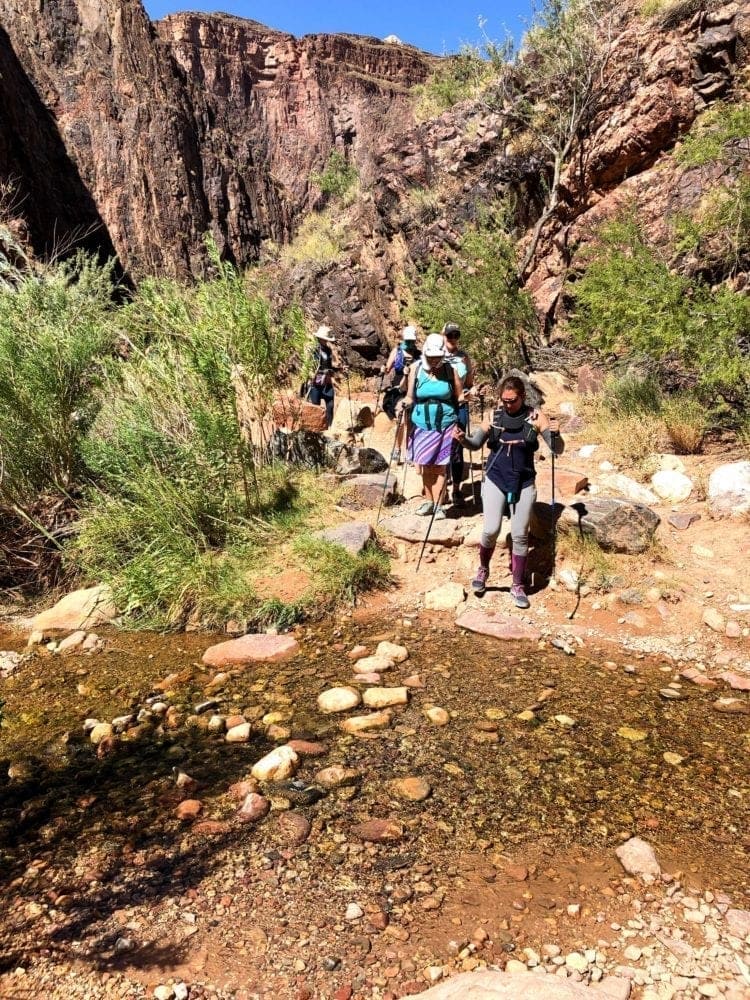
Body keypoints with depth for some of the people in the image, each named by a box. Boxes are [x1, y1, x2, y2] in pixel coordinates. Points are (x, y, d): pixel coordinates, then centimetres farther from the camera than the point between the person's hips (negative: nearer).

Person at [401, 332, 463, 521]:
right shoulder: (416, 369, 0)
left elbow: (459, 396, 4)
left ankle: (438, 505, 8)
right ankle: (429, 501, 23)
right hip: (422, 425, 1)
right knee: (425, 466, 8)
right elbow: (410, 396, 5)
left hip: (445, 425, -1)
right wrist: (406, 402, -16)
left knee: (439, 467, 1)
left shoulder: (450, 370, -2)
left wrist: (467, 396, -17)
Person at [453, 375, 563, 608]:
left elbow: (558, 450, -6)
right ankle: (483, 569, 20)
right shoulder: (493, 417, -2)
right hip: (495, 481, 0)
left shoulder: (536, 418, -6)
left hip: (524, 484, 0)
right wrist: (463, 438, -11)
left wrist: (555, 434, -27)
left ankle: (518, 586, 19)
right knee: (491, 530, -10)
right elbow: (476, 443, 10)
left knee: (520, 535, 4)